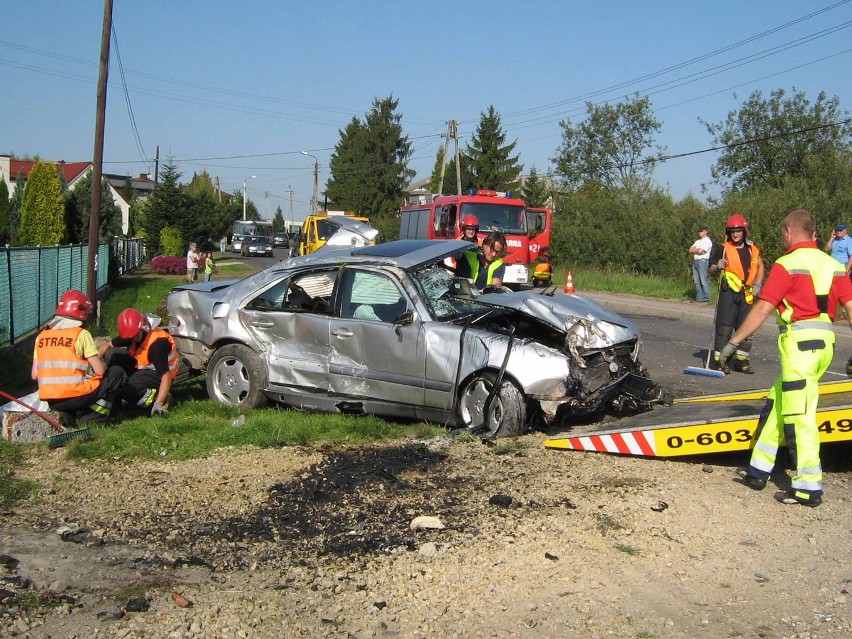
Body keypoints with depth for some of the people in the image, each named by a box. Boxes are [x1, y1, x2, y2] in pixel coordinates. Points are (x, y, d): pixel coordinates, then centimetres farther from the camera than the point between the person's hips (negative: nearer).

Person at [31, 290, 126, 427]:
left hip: (50, 401, 5)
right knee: (117, 373, 12)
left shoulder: (41, 336, 10)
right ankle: (91, 415, 2)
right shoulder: (81, 334, -5)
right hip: (75, 397, -5)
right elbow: (100, 370, -7)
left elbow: (35, 375, 8)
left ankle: (68, 414, 8)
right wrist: (103, 365, 16)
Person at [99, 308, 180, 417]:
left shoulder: (157, 344, -31)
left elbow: (166, 376, -34)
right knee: (111, 354, -5)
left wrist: (158, 404, -41)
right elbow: (107, 345, 5)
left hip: (158, 374, -9)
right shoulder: (132, 334, -8)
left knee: (124, 388, -29)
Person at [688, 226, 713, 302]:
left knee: (704, 281, -9)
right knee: (696, 281, 6)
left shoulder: (707, 241, -4)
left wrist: (694, 250, 5)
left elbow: (700, 251, -14)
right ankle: (699, 297, 9)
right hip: (695, 261, 9)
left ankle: (706, 297, -7)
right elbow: (690, 250, 12)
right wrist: (697, 250, -5)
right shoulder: (697, 241, 24)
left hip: (703, 261, -9)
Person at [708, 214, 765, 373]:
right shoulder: (723, 249, -3)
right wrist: (718, 267, -23)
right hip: (728, 292, -5)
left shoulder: (752, 249, 9)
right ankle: (719, 360, 0)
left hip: (747, 294, 5)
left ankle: (741, 360, 20)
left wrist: (757, 284, 14)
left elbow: (760, 266, 25)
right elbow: (711, 271, -1)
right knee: (725, 326, -8)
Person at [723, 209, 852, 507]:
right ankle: (758, 471, 21)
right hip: (825, 341, 8)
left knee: (799, 416, -3)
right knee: (777, 403, 17)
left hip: (799, 342, -8)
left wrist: (734, 341, -7)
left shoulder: (787, 265, -8)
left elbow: (762, 310, -12)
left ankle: (809, 488, 0)